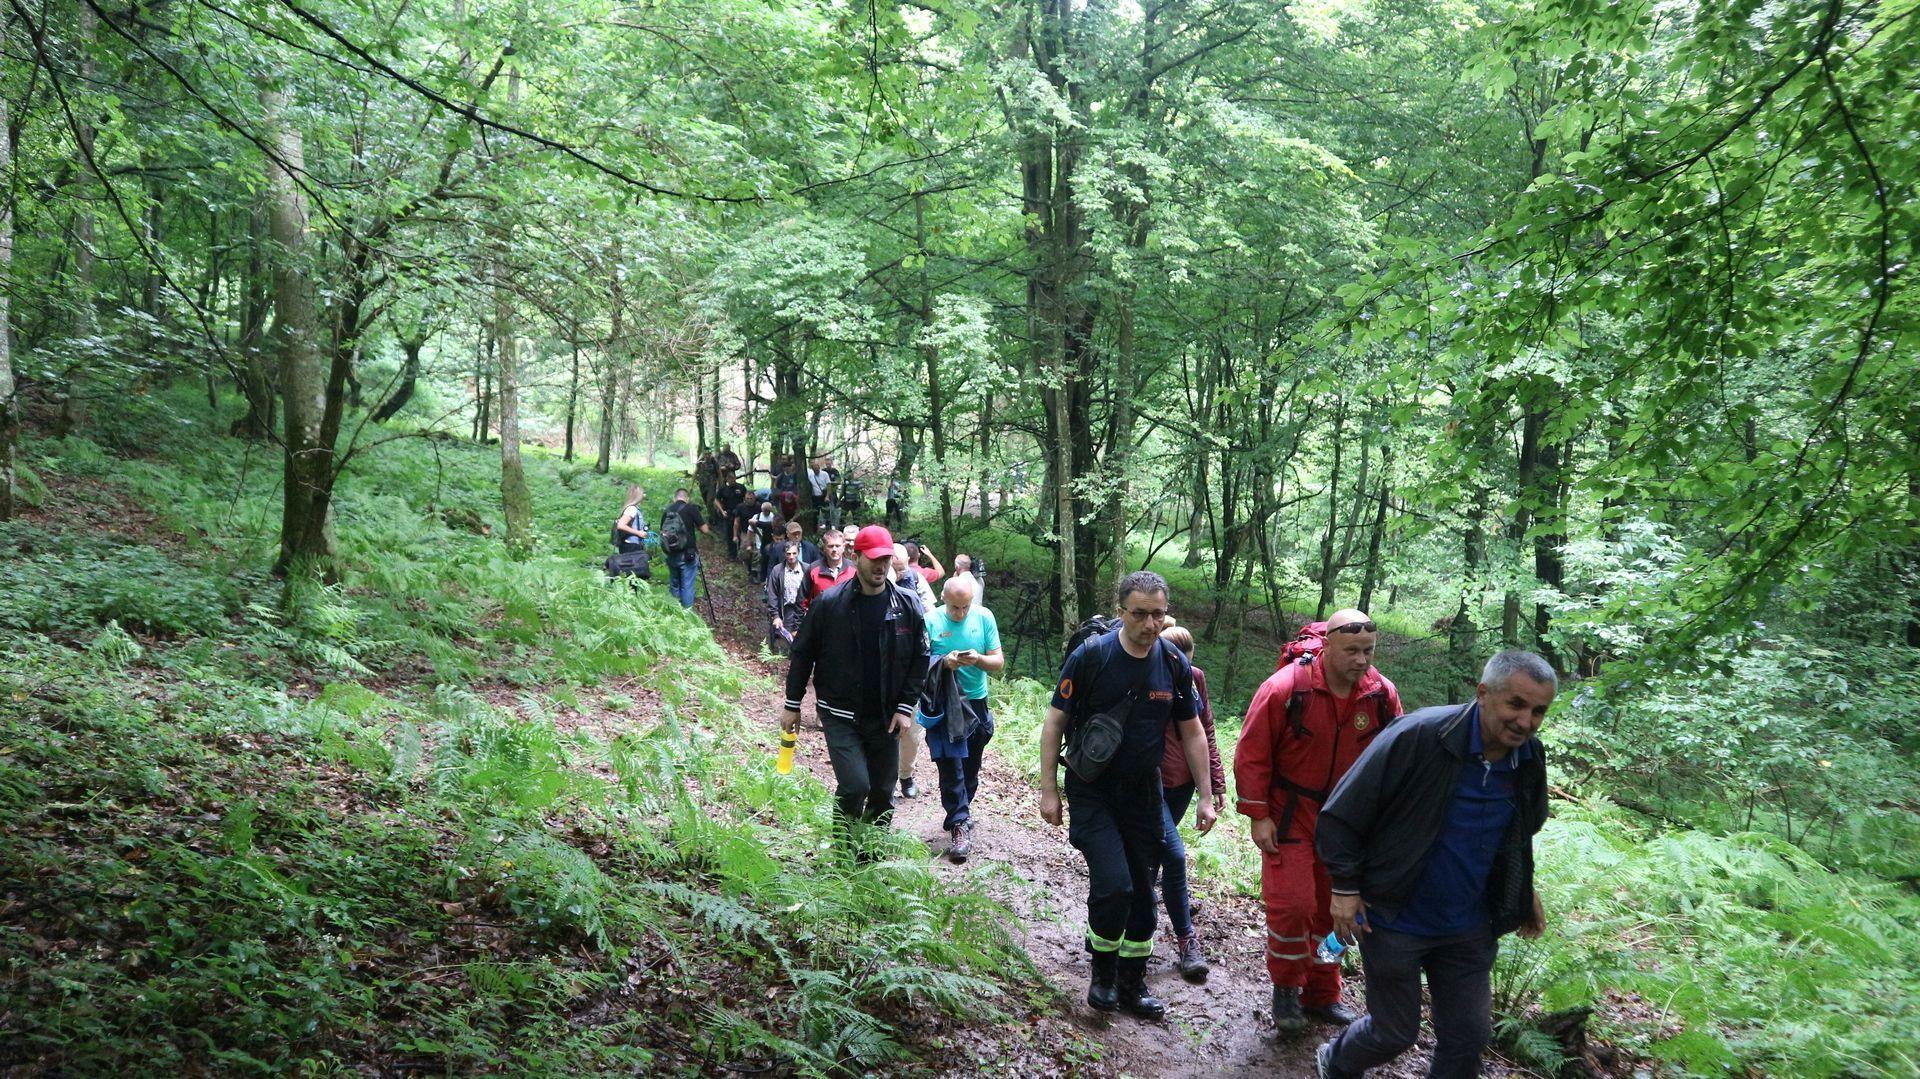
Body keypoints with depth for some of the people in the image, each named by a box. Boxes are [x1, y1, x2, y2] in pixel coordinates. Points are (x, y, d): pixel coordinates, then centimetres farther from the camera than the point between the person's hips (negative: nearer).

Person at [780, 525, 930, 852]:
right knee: (854, 785, -15)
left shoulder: (907, 606, -2)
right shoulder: (830, 603, -9)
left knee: (883, 792, 9)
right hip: (841, 717, -3)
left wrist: (906, 707, -3)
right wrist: (792, 705, 3)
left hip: (885, 718, 3)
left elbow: (920, 660, 5)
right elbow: (802, 654, 1)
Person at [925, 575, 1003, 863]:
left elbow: (999, 662, -1)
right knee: (951, 766, -9)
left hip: (976, 702, 3)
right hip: (942, 706, -3)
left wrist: (978, 659, -21)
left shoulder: (984, 617, -2)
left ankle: (960, 812, 35)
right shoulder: (930, 621, -8)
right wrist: (943, 662, -25)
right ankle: (959, 825, -5)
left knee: (970, 766, 15)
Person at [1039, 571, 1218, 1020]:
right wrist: (1048, 790, -10)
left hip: (1144, 794, 4)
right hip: (1092, 793, -4)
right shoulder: (1091, 656, -15)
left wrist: (1205, 796, 6)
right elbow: (1054, 722, -8)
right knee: (1113, 883, -17)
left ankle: (1132, 985, 27)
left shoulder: (1174, 664, -4)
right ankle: (1103, 971, 9)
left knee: (1142, 892, 10)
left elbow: (1192, 732, 7)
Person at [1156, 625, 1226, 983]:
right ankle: (1187, 942, -3)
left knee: (1152, 851, 19)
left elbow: (1206, 733, 9)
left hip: (1184, 783, 5)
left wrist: (1217, 782, 7)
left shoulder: (1195, 677, 0)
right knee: (1174, 855, -12)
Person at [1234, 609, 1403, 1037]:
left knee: (1332, 906, 13)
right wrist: (1258, 816, -12)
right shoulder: (1285, 688, -20)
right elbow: (1252, 754, -12)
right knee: (1290, 904, -9)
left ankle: (1321, 994, 31)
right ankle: (1285, 988, 15)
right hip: (1290, 815, -4)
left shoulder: (1382, 694, -9)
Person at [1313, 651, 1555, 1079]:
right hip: (1395, 921, -5)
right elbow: (1343, 813, -18)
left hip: (1469, 930, 5)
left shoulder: (1530, 760, -4)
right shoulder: (1418, 736, -25)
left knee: (1469, 1035, 11)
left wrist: (1525, 892, 17)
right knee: (1395, 1033, 8)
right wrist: (1345, 887, -16)